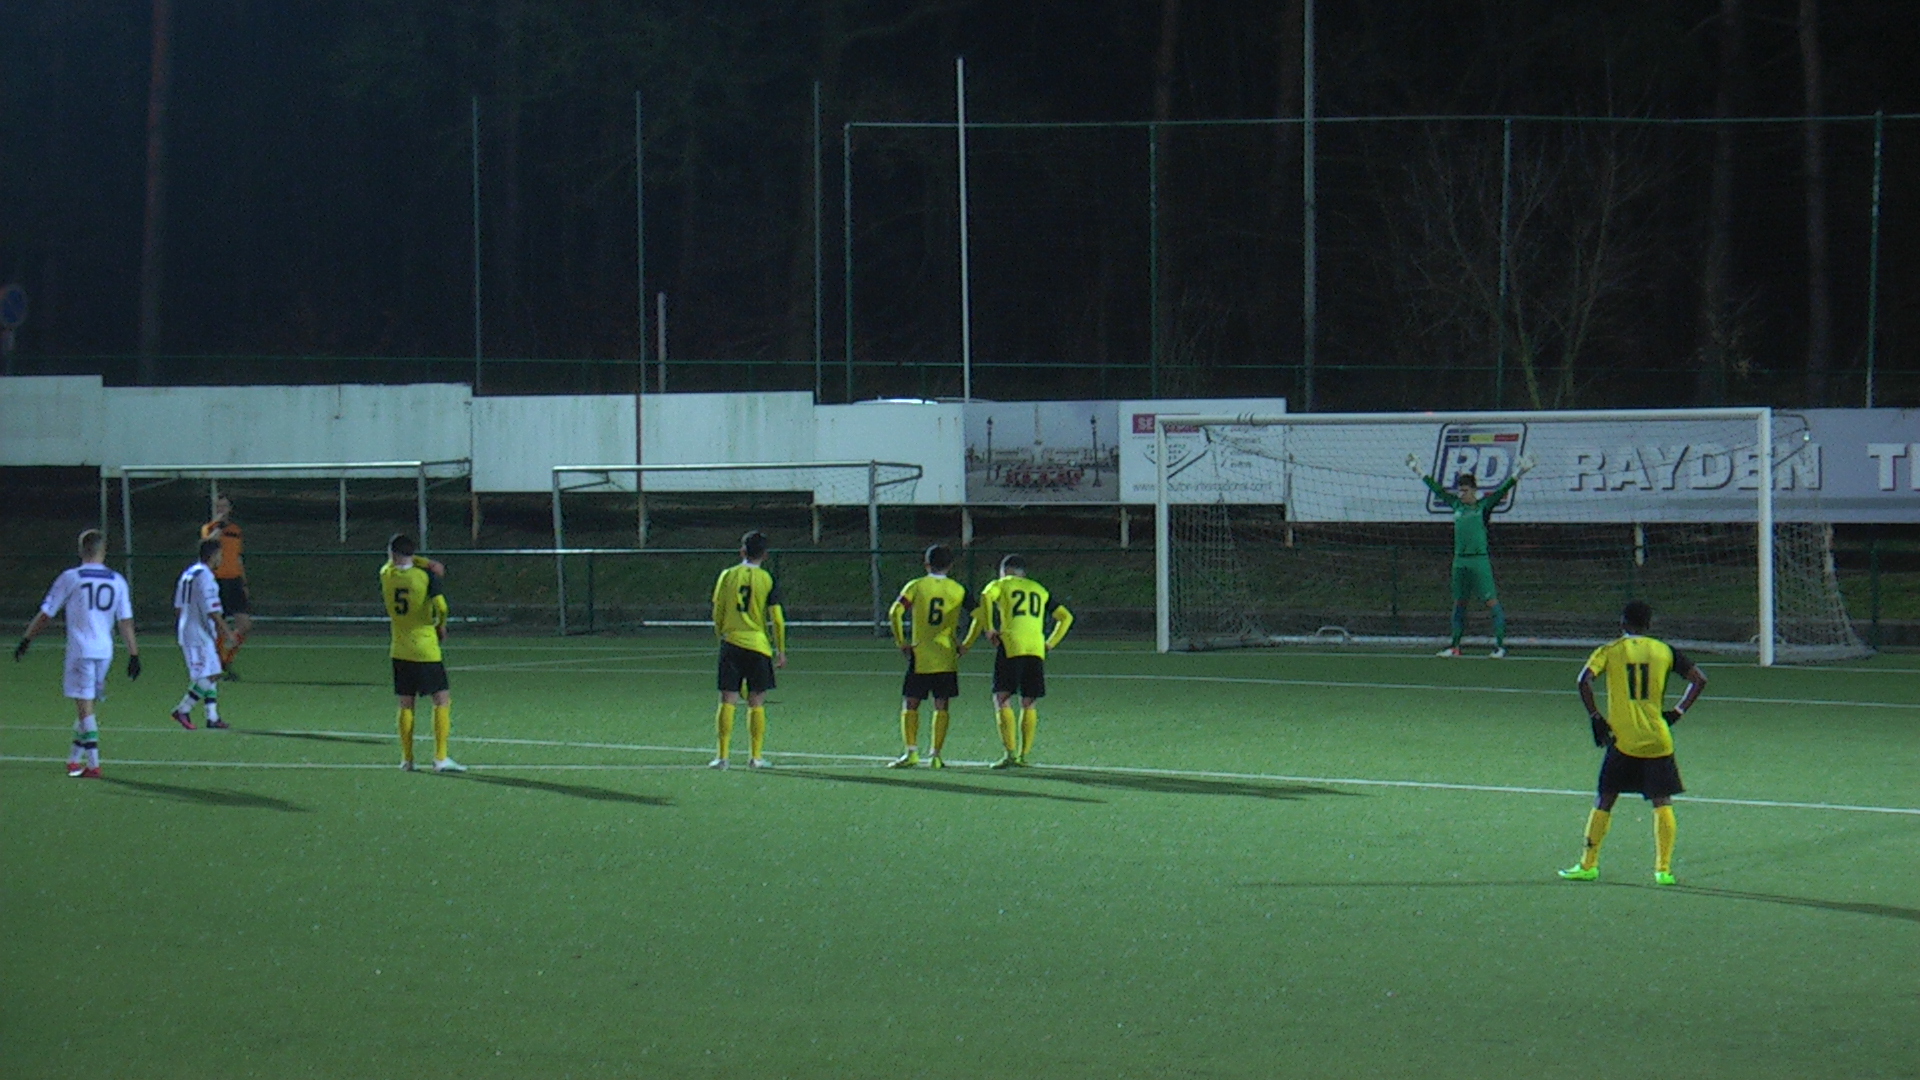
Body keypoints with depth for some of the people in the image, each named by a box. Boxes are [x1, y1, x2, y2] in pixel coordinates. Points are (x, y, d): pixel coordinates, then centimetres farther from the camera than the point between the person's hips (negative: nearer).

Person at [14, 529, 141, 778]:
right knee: (89, 704, 15)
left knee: (84, 705, -4)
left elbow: (46, 614, 2)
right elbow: (125, 621, 4)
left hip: (80, 649, -4)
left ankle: (93, 764, -10)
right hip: (105, 651, 4)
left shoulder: (70, 578, -3)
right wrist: (134, 654, 7)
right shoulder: (116, 581, 6)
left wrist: (26, 640, 13)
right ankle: (75, 759, 22)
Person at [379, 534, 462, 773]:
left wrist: (425, 563, 8)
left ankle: (407, 758, 11)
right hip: (426, 651, -4)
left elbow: (393, 563, 21)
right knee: (442, 699, 1)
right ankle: (440, 757, -7)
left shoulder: (386, 575, 0)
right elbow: (441, 607, -18)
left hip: (399, 651, 4)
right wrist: (441, 627, 2)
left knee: (406, 704, 10)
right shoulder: (426, 576, -10)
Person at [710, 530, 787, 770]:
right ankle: (756, 756, 5)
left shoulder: (727, 576, 3)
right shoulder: (767, 580, -2)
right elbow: (777, 619, -2)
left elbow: (717, 613, 7)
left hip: (731, 642, 1)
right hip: (759, 645, -1)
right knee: (756, 703, 5)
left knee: (728, 701, 2)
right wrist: (781, 650, 5)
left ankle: (723, 755, -2)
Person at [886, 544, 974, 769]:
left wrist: (901, 642, -3)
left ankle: (912, 752, -4)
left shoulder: (915, 586, 0)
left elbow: (895, 613, -11)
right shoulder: (958, 590, 5)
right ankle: (935, 755, 0)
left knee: (910, 705, 5)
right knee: (941, 707, 5)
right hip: (947, 657, 2)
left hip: (920, 657, -2)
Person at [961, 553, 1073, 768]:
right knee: (1029, 704, 10)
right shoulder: (1040, 590, 25)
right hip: (1036, 650, 4)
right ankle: (1024, 754, 5)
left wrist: (989, 629, -8)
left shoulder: (1001, 584, 12)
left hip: (1010, 646, -4)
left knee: (1002, 700, -4)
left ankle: (1010, 752, -16)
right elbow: (1066, 616, 24)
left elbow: (986, 597, -11)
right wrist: (1051, 643, 22)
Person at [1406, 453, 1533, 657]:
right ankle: (1455, 645, 16)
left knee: (1492, 601, -8)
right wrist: (1419, 472, 28)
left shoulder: (1484, 506, 0)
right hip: (1459, 561, 6)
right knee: (1459, 603, 11)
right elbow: (1437, 489, 21)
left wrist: (1517, 475, -21)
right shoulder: (1457, 505, 13)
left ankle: (1500, 644, -10)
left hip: (1479, 560, -6)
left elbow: (1501, 491, -9)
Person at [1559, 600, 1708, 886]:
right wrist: (1677, 713, 5)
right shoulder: (1664, 650, 6)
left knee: (1604, 801, 10)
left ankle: (1588, 865, 13)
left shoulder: (1610, 650, 2)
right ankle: (1663, 869, -1)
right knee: (1662, 803, 5)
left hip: (1621, 740, -1)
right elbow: (1699, 679, 2)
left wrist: (1595, 717, -5)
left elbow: (1584, 680, -13)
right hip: (1658, 740, 1)